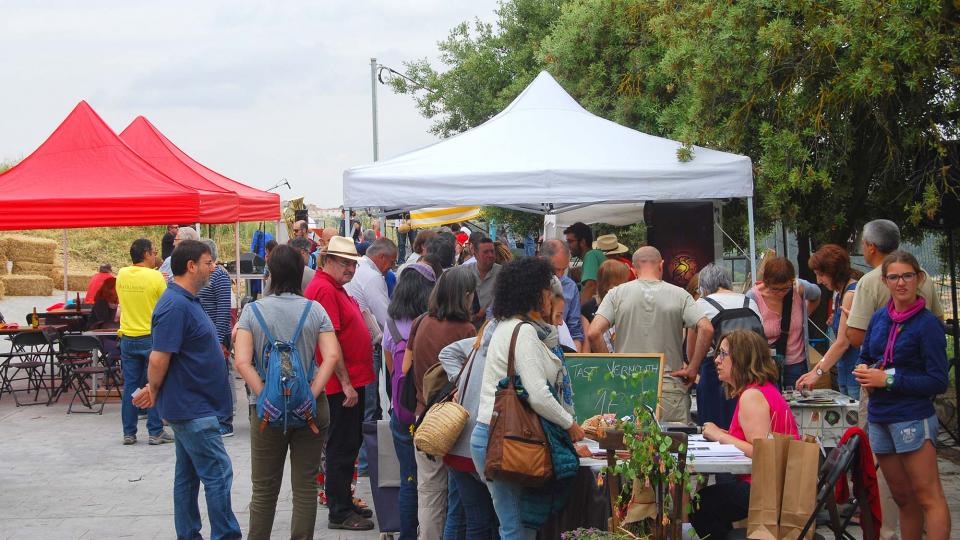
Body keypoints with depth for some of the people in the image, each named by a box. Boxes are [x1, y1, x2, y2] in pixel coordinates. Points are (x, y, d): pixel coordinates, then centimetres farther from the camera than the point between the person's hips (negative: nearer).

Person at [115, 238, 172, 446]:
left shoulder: (122, 275, 2)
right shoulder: (155, 276, -12)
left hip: (128, 338, 4)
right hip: (151, 337, -4)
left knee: (130, 386, 8)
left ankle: (129, 433, 11)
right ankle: (156, 432, 4)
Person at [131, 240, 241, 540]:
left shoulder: (187, 301, 13)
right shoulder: (175, 306, -20)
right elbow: (159, 358, -22)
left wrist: (154, 391, 17)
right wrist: (154, 393, -7)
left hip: (190, 406, 10)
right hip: (193, 408, -10)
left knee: (188, 476, 13)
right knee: (218, 473, -7)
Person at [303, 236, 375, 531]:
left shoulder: (335, 287, 15)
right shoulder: (324, 289, -18)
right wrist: (345, 383, -22)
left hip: (351, 381, 11)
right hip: (342, 385, -11)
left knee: (350, 444, 18)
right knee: (343, 448, -4)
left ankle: (344, 503, 27)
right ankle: (339, 513, 3)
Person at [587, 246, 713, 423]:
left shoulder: (617, 294, 2)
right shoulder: (679, 295, 2)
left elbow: (593, 333, -7)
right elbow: (706, 329, -9)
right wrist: (693, 368, -2)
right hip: (670, 387, -1)